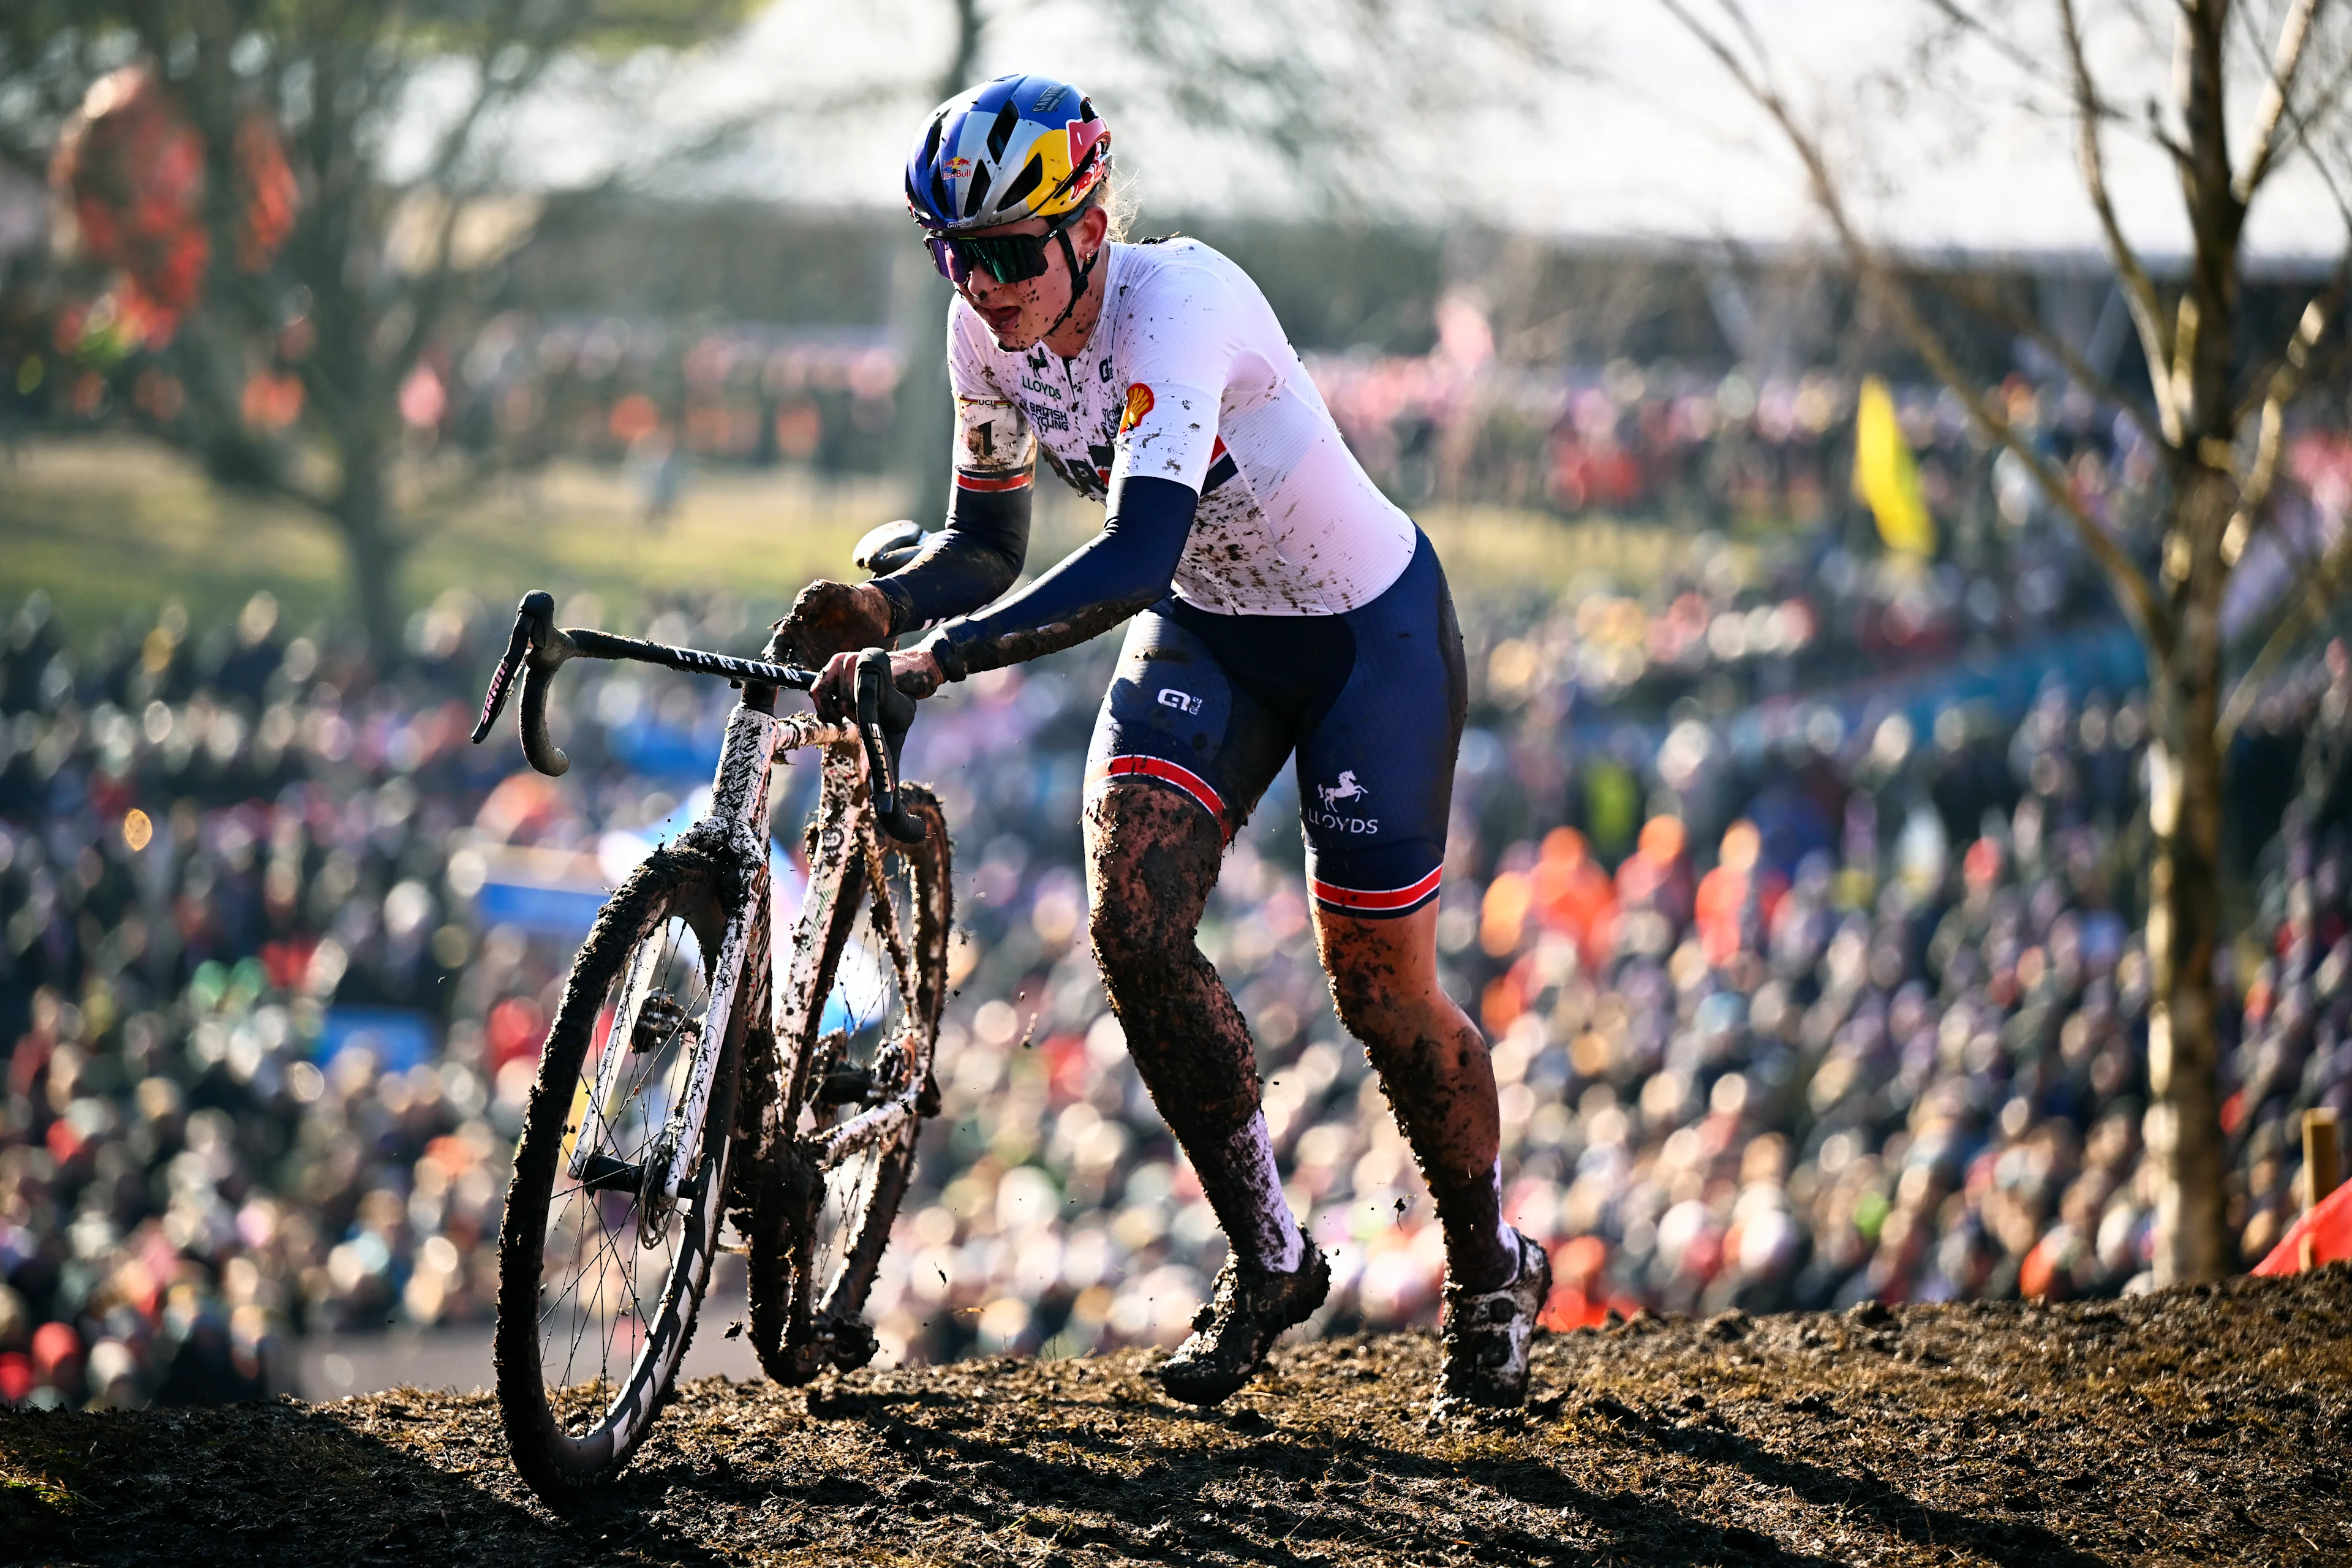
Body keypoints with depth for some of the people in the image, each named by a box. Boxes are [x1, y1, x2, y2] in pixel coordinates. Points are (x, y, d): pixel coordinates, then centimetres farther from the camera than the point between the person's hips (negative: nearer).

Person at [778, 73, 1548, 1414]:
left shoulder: (1180, 302, -35)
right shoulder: (990, 334, -14)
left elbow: (1138, 554, -47)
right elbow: (991, 544, -1)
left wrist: (938, 659, -54)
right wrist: (885, 608, -23)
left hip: (1367, 630, -6)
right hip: (1204, 632, 6)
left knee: (1379, 987, -2)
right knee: (1133, 922, -15)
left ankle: (1495, 1275, 25)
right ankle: (1269, 1256, 3)